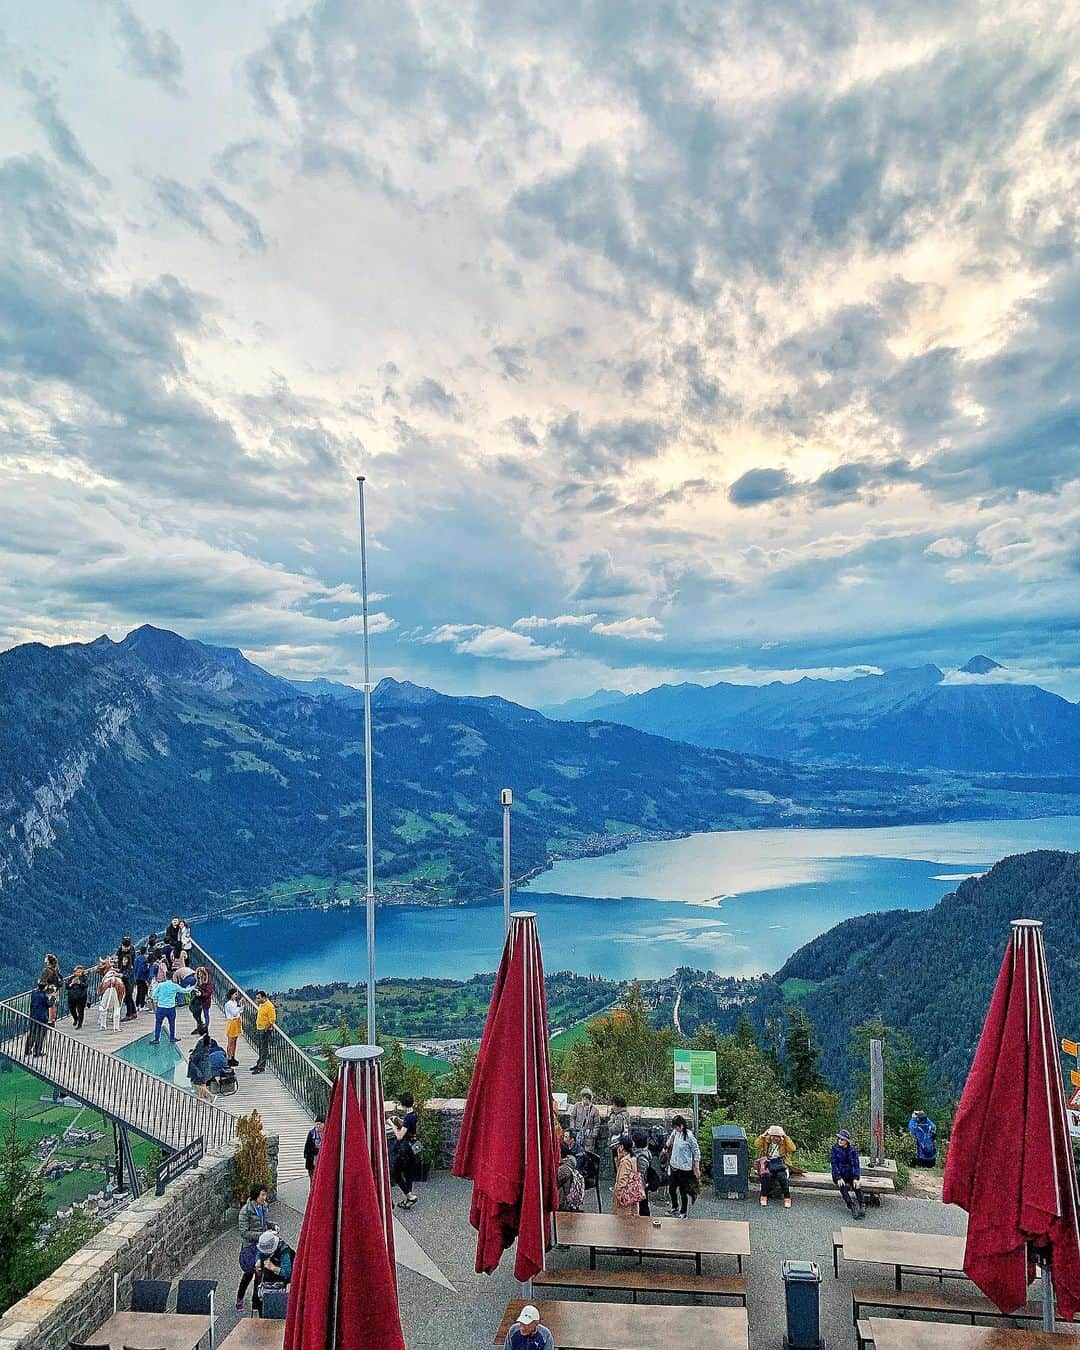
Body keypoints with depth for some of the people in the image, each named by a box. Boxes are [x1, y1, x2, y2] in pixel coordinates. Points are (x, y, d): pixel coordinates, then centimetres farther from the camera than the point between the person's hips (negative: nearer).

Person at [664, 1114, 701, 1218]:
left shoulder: (689, 1136, -22)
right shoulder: (676, 1132, -4)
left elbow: (696, 1152, -15)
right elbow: (671, 1137, 21)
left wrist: (697, 1168, -12)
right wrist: (666, 1147, 30)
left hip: (684, 1168, -7)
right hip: (674, 1166, 7)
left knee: (683, 1192, 5)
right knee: (671, 1189, 18)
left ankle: (683, 1213, 24)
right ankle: (675, 1207, 41)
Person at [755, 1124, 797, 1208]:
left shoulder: (784, 1143, 7)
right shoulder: (766, 1141, 8)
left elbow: (792, 1148, -10)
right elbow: (756, 1144, -7)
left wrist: (786, 1137, -14)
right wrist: (763, 1135, -13)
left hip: (780, 1164, 0)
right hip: (768, 1163, 0)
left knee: (782, 1176, -32)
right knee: (766, 1175, -31)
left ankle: (787, 1198, -19)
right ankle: (764, 1197, -17)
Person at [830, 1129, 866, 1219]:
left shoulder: (852, 1150, -1)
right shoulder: (834, 1149, -4)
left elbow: (855, 1164, -9)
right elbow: (834, 1164, -10)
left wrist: (855, 1178, -24)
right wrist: (838, 1178, -23)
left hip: (851, 1174, 1)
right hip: (839, 1174, -1)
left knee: (857, 1184, -30)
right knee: (842, 1186, -32)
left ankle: (862, 1206, -34)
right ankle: (852, 1206, -36)